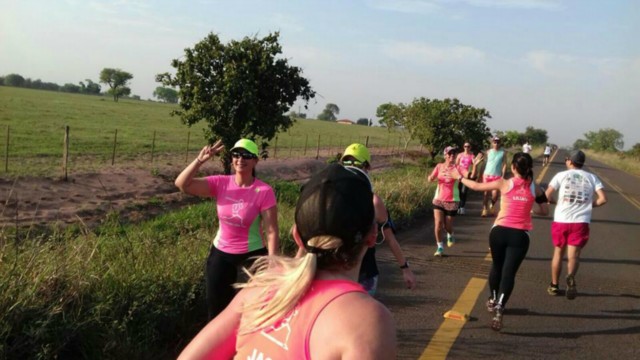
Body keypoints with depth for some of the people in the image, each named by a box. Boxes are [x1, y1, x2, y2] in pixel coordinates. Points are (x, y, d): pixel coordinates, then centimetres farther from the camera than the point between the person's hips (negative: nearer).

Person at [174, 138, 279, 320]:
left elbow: (272, 232, -17)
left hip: (252, 255, -4)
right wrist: (200, 160, -27)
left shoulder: (264, 191, -18)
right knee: (215, 306, 17)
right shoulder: (220, 183, -7)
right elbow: (182, 184, -15)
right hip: (220, 253, 4)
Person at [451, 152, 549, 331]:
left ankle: (493, 301, 40)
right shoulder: (535, 188, 3)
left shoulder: (504, 183, -2)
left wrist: (460, 177, 22)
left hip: (499, 231, 0)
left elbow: (477, 186, 7)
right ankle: (499, 309, -17)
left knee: (497, 266, 22)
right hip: (520, 235, 0)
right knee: (509, 272, 0)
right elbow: (544, 211, 12)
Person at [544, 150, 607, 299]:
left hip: (561, 221, 0)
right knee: (573, 255, -2)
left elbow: (547, 195, -6)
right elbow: (603, 199, -2)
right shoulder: (592, 177, 7)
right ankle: (571, 278, -33)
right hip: (581, 222, 0)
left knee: (558, 253, 16)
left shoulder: (562, 175, 2)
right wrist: (590, 205, 15)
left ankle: (554, 286, 25)